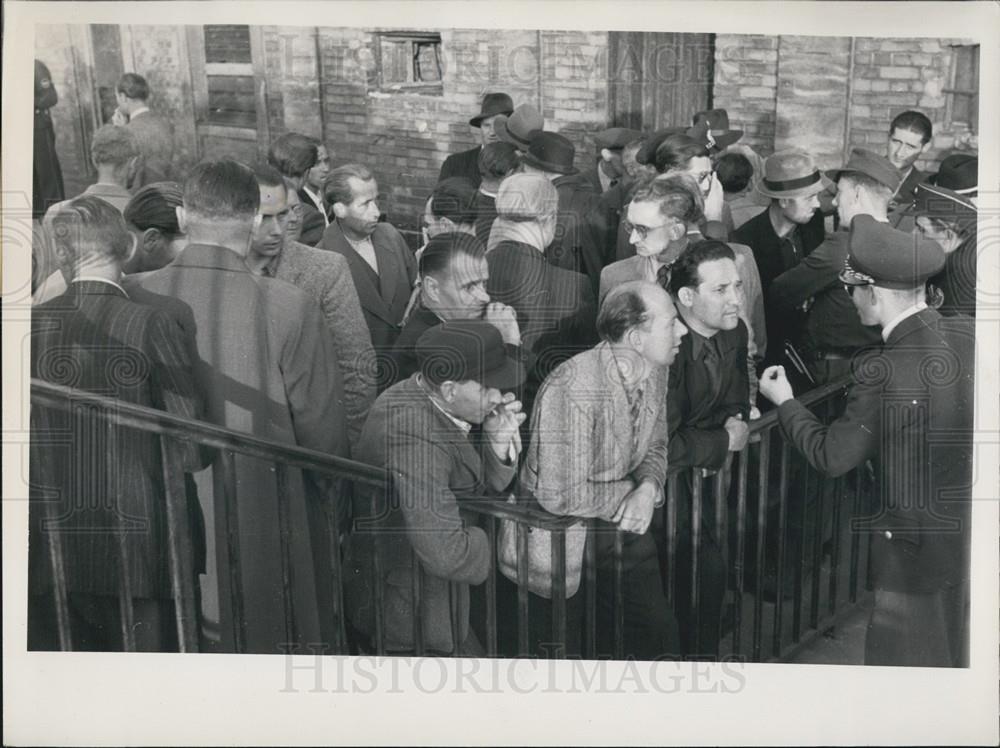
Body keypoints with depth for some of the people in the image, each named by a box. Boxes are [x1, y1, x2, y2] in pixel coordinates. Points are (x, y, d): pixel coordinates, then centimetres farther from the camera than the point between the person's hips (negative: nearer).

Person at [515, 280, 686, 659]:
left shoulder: (653, 372, -3)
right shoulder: (572, 389, -29)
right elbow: (561, 495, -29)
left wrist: (649, 488, -12)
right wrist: (629, 492, -14)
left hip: (623, 524, 7)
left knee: (658, 628, 5)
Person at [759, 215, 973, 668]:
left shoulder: (884, 374, -25)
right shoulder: (967, 336, -7)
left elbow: (831, 457, -15)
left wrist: (784, 402, -1)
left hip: (919, 547, -7)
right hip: (969, 533, 7)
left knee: (905, 660, 11)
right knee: (955, 656, 24)